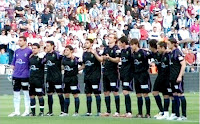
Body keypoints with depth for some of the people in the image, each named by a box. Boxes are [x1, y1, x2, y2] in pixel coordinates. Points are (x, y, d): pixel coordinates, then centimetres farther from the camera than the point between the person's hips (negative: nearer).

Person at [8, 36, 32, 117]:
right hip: (16, 75, 6)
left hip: (25, 76, -6)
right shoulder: (17, 51, 13)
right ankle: (16, 111, 12)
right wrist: (13, 67, 3)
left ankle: (27, 111, 7)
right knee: (16, 93, 7)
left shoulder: (29, 51, -5)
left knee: (26, 93, 2)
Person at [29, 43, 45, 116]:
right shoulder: (31, 57, 10)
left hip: (39, 79, -6)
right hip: (31, 78, 6)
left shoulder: (41, 57, -8)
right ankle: (33, 111, 13)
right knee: (31, 95, 6)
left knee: (40, 95, -2)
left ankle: (42, 111, 6)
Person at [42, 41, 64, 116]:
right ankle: (50, 111, 13)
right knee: (49, 94, 8)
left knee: (59, 93, -2)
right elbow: (42, 63, 21)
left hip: (57, 77, -7)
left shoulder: (56, 54, -11)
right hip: (49, 77, 7)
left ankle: (63, 111, 2)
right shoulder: (46, 55, 10)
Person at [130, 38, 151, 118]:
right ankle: (140, 113, 12)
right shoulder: (133, 54, 10)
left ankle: (148, 113, -3)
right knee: (138, 95, 8)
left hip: (143, 75, -7)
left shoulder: (142, 52, -10)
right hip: (136, 75, 7)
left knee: (145, 94, -6)